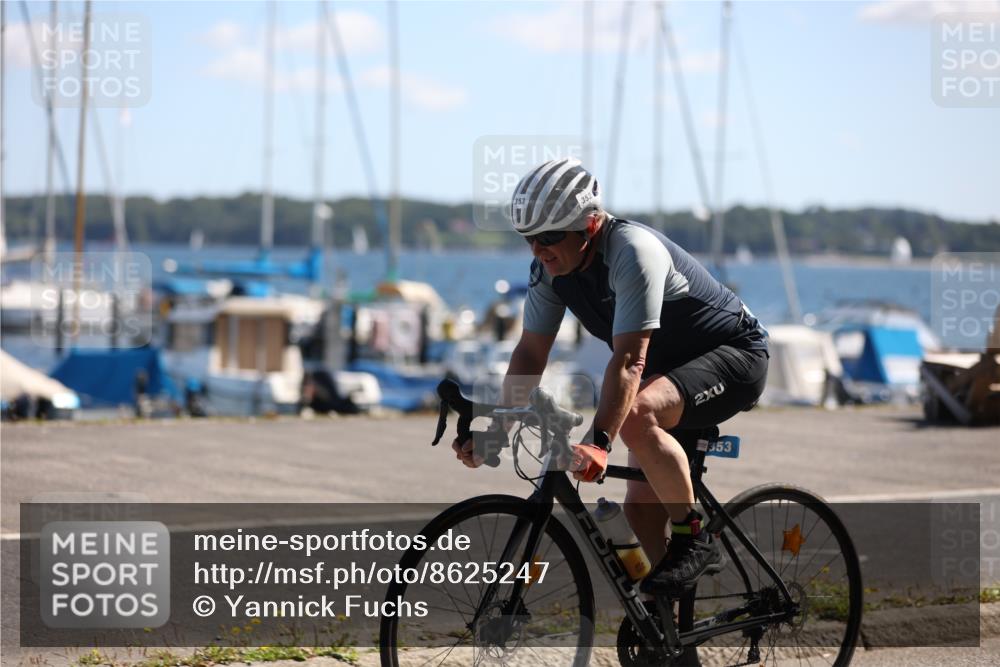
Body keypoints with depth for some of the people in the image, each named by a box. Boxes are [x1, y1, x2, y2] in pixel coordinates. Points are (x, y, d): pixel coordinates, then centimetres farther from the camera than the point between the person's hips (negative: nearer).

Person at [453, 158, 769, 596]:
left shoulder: (633, 253, -31)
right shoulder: (550, 268, -7)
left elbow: (629, 362, -38)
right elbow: (530, 354, -3)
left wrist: (597, 441, -47)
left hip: (734, 356, -9)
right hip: (669, 369, 9)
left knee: (637, 414, -35)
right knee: (641, 507, 4)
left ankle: (692, 538, -20)